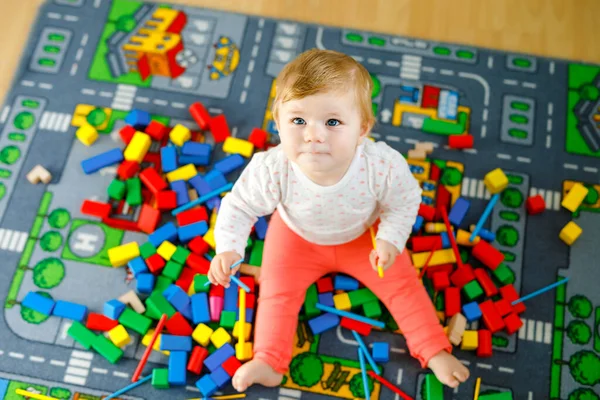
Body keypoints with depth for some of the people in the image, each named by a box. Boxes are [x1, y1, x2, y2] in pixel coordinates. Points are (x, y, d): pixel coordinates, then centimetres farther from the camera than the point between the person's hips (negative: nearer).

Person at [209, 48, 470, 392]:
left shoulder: (383, 165, -39)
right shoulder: (272, 169, -40)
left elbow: (404, 201, -16)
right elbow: (240, 206, -21)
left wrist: (390, 239, -26)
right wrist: (228, 248, -33)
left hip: (364, 234, 0)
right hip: (298, 235, 0)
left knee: (402, 283, 2)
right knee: (277, 290, -4)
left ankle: (435, 351, 18)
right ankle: (269, 361, 12)